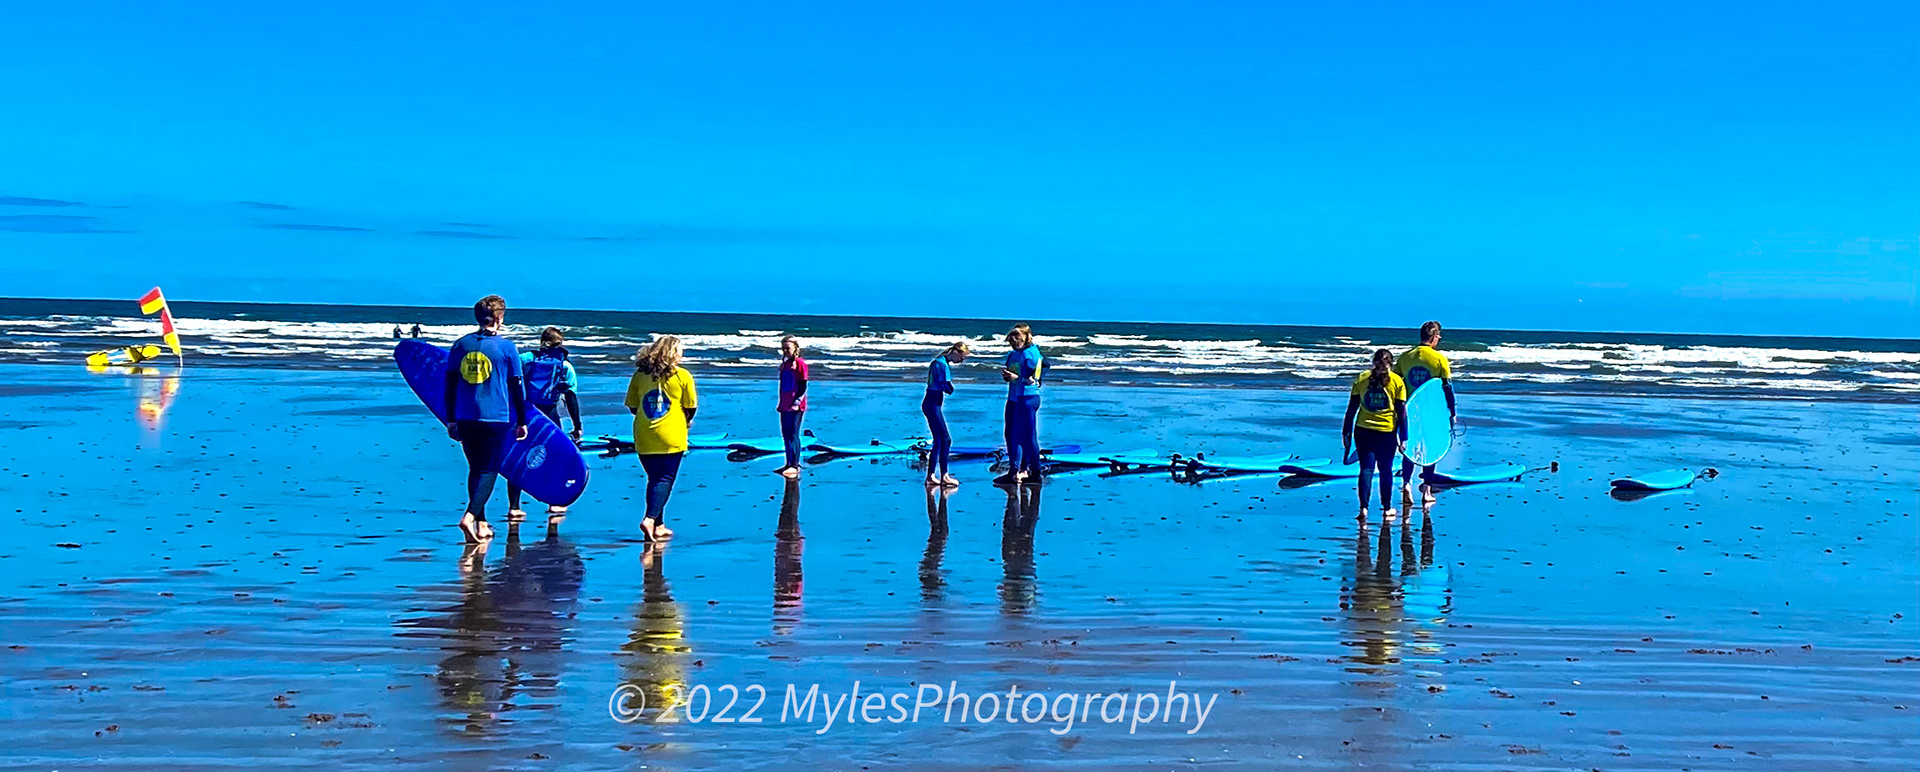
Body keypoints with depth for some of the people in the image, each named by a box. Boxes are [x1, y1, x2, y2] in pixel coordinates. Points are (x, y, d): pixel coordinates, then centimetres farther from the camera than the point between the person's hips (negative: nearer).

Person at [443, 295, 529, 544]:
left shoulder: (461, 344, 5)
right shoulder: (506, 347, -4)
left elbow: (450, 385, 8)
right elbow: (517, 387, -2)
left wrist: (450, 419, 15)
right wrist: (521, 421, 7)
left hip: (465, 418, 4)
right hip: (495, 418, -4)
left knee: (475, 469, 15)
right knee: (489, 470, 1)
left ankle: (481, 524, 18)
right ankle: (470, 515, -18)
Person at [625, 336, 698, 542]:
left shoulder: (639, 374, 3)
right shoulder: (683, 376, -4)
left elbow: (631, 406, 7)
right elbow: (691, 407, 2)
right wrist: (686, 421, 22)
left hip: (643, 437, 4)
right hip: (671, 437, -4)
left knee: (654, 479, 13)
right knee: (666, 479, 0)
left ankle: (659, 525, 18)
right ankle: (650, 519, -18)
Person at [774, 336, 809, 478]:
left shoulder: (800, 363, -8)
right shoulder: (784, 364, 16)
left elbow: (803, 386, -11)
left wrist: (797, 402, -17)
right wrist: (781, 403, 18)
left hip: (796, 407, -8)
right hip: (785, 406, 8)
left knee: (793, 435, -8)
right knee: (786, 435, 10)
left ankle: (795, 466, -6)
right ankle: (789, 464, 17)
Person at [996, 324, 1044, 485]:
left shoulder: (1032, 355, -11)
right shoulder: (1012, 354, 13)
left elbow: (1032, 379, -14)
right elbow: (1007, 375, 19)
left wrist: (1016, 378, -22)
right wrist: (1005, 375, -3)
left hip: (1028, 398, -9)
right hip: (1013, 398, 9)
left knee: (1028, 437, -5)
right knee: (1011, 435, 11)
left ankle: (1035, 473, 2)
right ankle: (1014, 471, 18)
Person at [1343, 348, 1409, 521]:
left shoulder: (1362, 378, 3)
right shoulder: (1397, 381, -1)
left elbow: (1351, 408, 3)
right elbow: (1402, 412, -2)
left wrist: (1346, 433, 9)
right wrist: (1403, 438, 2)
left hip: (1363, 431, 1)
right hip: (1387, 433, -1)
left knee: (1366, 468, 3)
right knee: (1385, 470, 12)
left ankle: (1363, 507, -8)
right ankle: (1386, 508, 22)